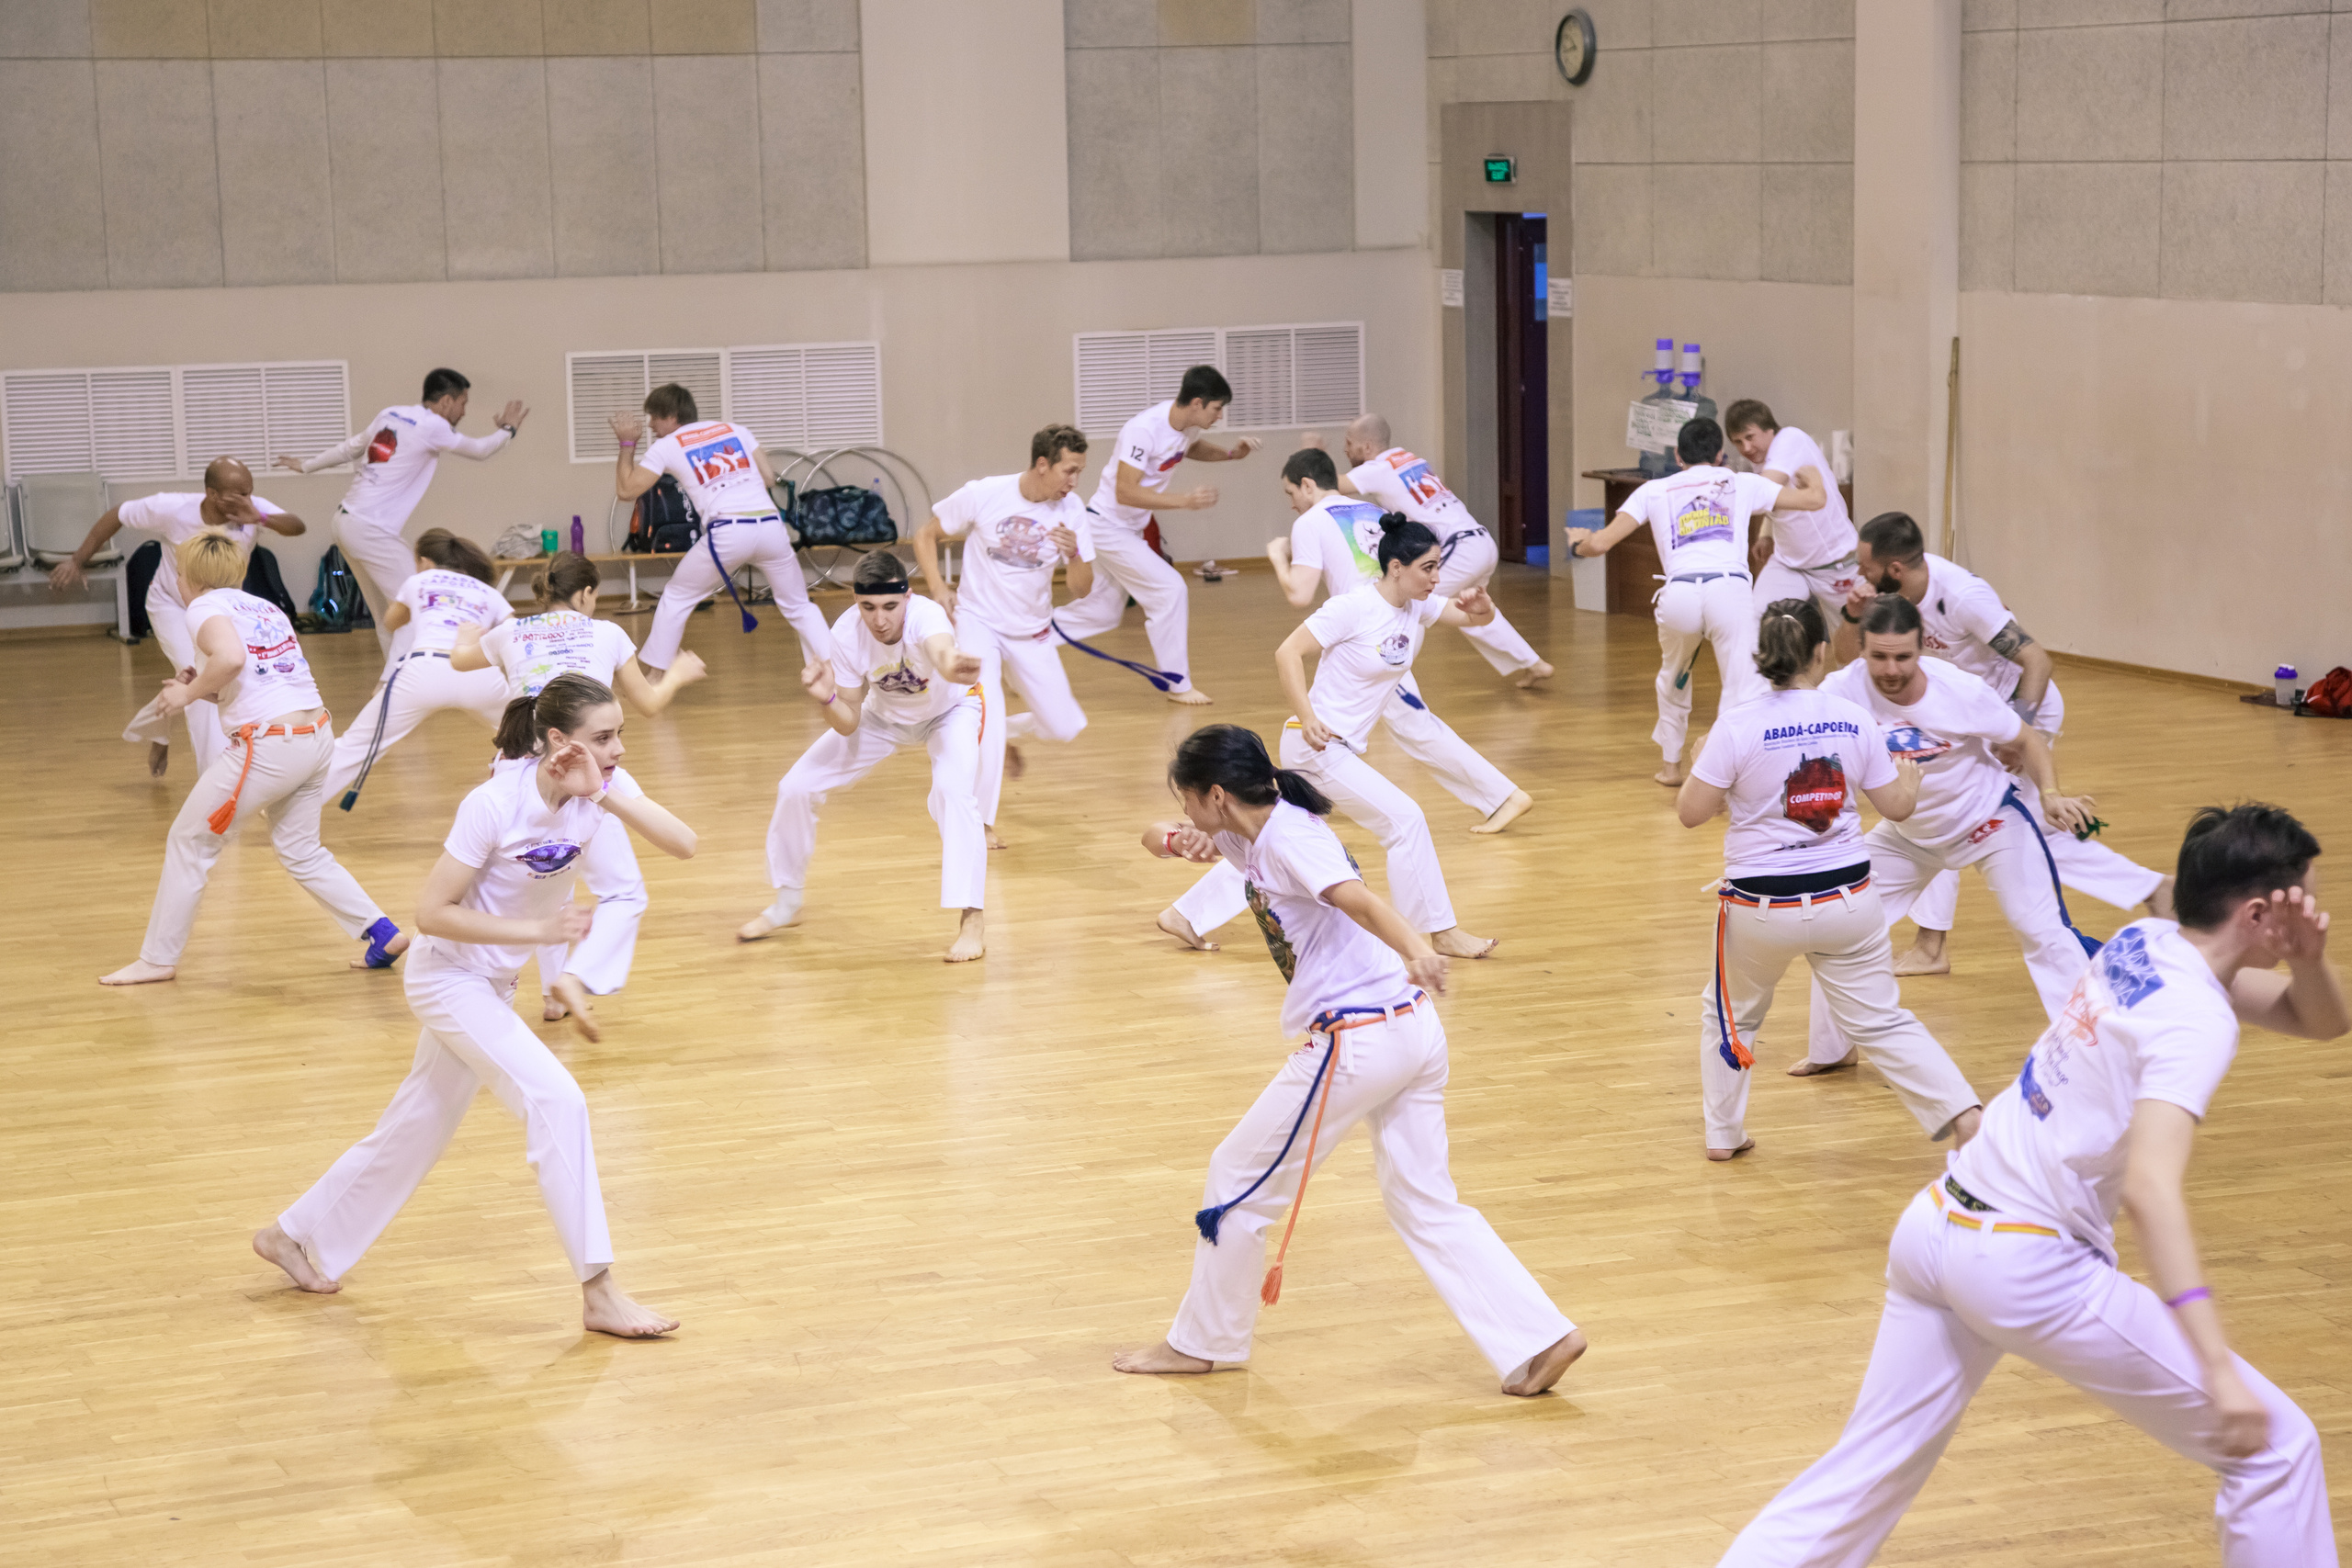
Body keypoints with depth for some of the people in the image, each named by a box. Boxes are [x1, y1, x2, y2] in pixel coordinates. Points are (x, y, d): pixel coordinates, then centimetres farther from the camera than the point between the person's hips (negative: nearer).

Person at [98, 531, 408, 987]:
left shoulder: (205, 608, -4)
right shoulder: (265, 608, 20)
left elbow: (230, 658, -25)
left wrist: (190, 692, -10)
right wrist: (206, 690, 16)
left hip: (268, 746, -8)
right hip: (316, 733, 8)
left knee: (189, 842, 8)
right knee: (300, 851, 22)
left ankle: (158, 958, 14)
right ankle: (383, 934, 14)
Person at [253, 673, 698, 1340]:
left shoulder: (604, 785, -11)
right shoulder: (497, 804, -27)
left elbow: (684, 844, -23)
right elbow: (431, 912, -23)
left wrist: (608, 797, -35)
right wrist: (534, 929, -29)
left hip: (497, 982, 8)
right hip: (449, 976, -8)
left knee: (416, 1131, 18)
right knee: (557, 1102, -19)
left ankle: (297, 1236, 37)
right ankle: (598, 1292, -14)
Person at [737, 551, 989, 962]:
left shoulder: (925, 616, -41)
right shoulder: (846, 633, -30)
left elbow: (943, 654, -68)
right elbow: (848, 725, -22)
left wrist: (956, 667, -91)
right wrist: (827, 699, -44)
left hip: (950, 709, -4)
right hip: (886, 715, 4)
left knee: (954, 789, -33)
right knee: (796, 788, -2)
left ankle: (972, 920, -25)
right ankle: (787, 904, 23)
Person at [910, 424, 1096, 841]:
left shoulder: (1071, 512, -12)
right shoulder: (982, 495, -18)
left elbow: (1081, 590, -11)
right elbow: (925, 534, -4)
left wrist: (1075, 556, -32)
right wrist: (937, 587, -16)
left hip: (1032, 631, 4)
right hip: (978, 622, -4)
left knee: (1064, 728, 2)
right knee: (987, 715, -23)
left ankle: (1008, 732, 35)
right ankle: (982, 821, -10)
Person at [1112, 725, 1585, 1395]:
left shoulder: (1289, 837, -15)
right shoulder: (1255, 835, 13)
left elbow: (1353, 896, -34)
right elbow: (1164, 836, 21)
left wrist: (1413, 949, -52)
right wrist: (1173, 840, -4)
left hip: (1357, 1043, -10)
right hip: (1413, 1033, 10)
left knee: (1239, 1178, 8)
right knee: (1425, 1203, 14)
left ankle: (1203, 1343, 23)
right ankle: (1538, 1340, 6)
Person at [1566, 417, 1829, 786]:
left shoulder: (1654, 491, 22)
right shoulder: (1742, 484, 22)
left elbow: (1601, 543, 15)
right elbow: (1814, 499, 27)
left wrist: (1579, 542, 39)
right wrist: (1812, 477, 51)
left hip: (1679, 593, 2)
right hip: (1730, 589, -2)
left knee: (1673, 678, 30)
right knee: (1744, 694, -3)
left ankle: (1672, 766, 40)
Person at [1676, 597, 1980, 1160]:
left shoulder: (1736, 728, -15)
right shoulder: (1854, 722, -6)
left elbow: (1690, 812, -10)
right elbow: (1897, 806, 4)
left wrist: (1702, 762, 9)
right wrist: (1910, 775, 26)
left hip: (1761, 908, -2)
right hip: (1846, 899, 2)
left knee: (1731, 1015, 23)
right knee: (1882, 1022, 12)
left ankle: (1724, 1132, 30)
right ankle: (1962, 1112, 3)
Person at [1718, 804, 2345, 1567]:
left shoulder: (2144, 941, 8)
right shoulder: (2197, 1019, -16)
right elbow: (2150, 1186, -30)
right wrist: (2219, 1368, -36)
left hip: (1936, 1223, 9)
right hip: (2028, 1266, -9)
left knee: (1864, 1477, 13)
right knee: (2276, 1446, 1)